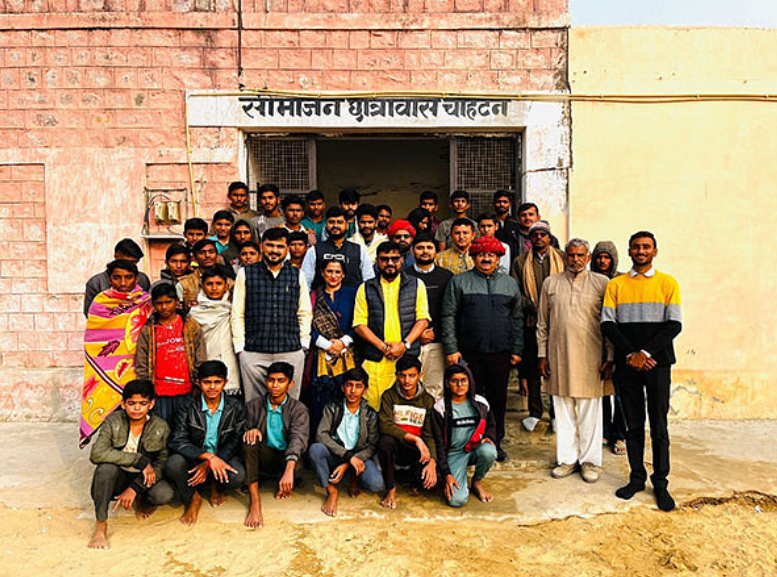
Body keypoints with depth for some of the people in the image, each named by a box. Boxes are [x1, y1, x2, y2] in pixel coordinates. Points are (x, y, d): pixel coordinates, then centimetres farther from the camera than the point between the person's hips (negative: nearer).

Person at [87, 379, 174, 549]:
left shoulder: (161, 427, -9)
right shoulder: (113, 421, -12)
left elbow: (162, 464, -10)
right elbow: (97, 454, -28)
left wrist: (134, 488, -24)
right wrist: (140, 461, -30)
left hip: (142, 479, 1)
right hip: (116, 478, -1)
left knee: (165, 494, -29)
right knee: (107, 467, -34)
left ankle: (142, 501, 9)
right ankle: (101, 524, -19)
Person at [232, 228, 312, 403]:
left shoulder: (297, 275, 10)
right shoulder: (246, 273, 6)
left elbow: (305, 313, 13)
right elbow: (237, 314, 6)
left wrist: (304, 344, 7)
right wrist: (239, 347, 1)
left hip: (292, 352, 1)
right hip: (253, 353, -1)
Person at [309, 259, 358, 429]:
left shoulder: (352, 294, 10)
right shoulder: (315, 296, 12)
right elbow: (309, 325, 4)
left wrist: (343, 341, -7)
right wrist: (327, 344, -7)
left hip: (347, 354, 0)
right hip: (321, 355, 1)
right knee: (320, 398, -1)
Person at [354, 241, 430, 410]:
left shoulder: (416, 285, 10)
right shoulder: (366, 289, 10)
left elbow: (423, 319, 4)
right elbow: (359, 324, 4)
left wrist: (404, 345, -9)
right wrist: (382, 346, -8)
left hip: (409, 357, 0)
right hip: (375, 360, 0)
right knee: (375, 407, -3)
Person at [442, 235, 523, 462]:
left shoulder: (509, 284, 13)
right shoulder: (459, 282, 3)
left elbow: (517, 319, 14)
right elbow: (448, 317, 0)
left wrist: (517, 350, 9)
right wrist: (451, 349, -6)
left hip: (501, 354, 3)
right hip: (469, 353, -2)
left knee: (498, 399, 10)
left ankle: (496, 442, 24)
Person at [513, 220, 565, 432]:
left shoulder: (562, 258, 9)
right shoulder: (520, 262, 10)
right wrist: (533, 307, -11)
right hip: (531, 321, 1)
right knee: (532, 367, 5)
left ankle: (556, 412, 15)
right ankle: (535, 412, 18)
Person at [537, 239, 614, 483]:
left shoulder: (601, 283, 3)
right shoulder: (550, 283, 9)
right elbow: (542, 323, 11)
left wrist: (610, 358, -3)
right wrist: (542, 355, 6)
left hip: (590, 356, -2)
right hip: (558, 355, 2)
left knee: (590, 411, 5)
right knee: (563, 410, 9)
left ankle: (590, 460, 19)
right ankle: (567, 459, 22)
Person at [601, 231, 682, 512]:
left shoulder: (668, 283, 4)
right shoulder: (615, 285, 7)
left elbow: (674, 324, -3)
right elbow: (607, 324, 1)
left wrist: (645, 353, -13)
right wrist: (630, 353, -11)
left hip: (657, 363, -1)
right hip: (627, 363, 1)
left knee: (659, 425, 3)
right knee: (633, 424, 9)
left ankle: (660, 483, 15)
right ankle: (637, 478, 20)